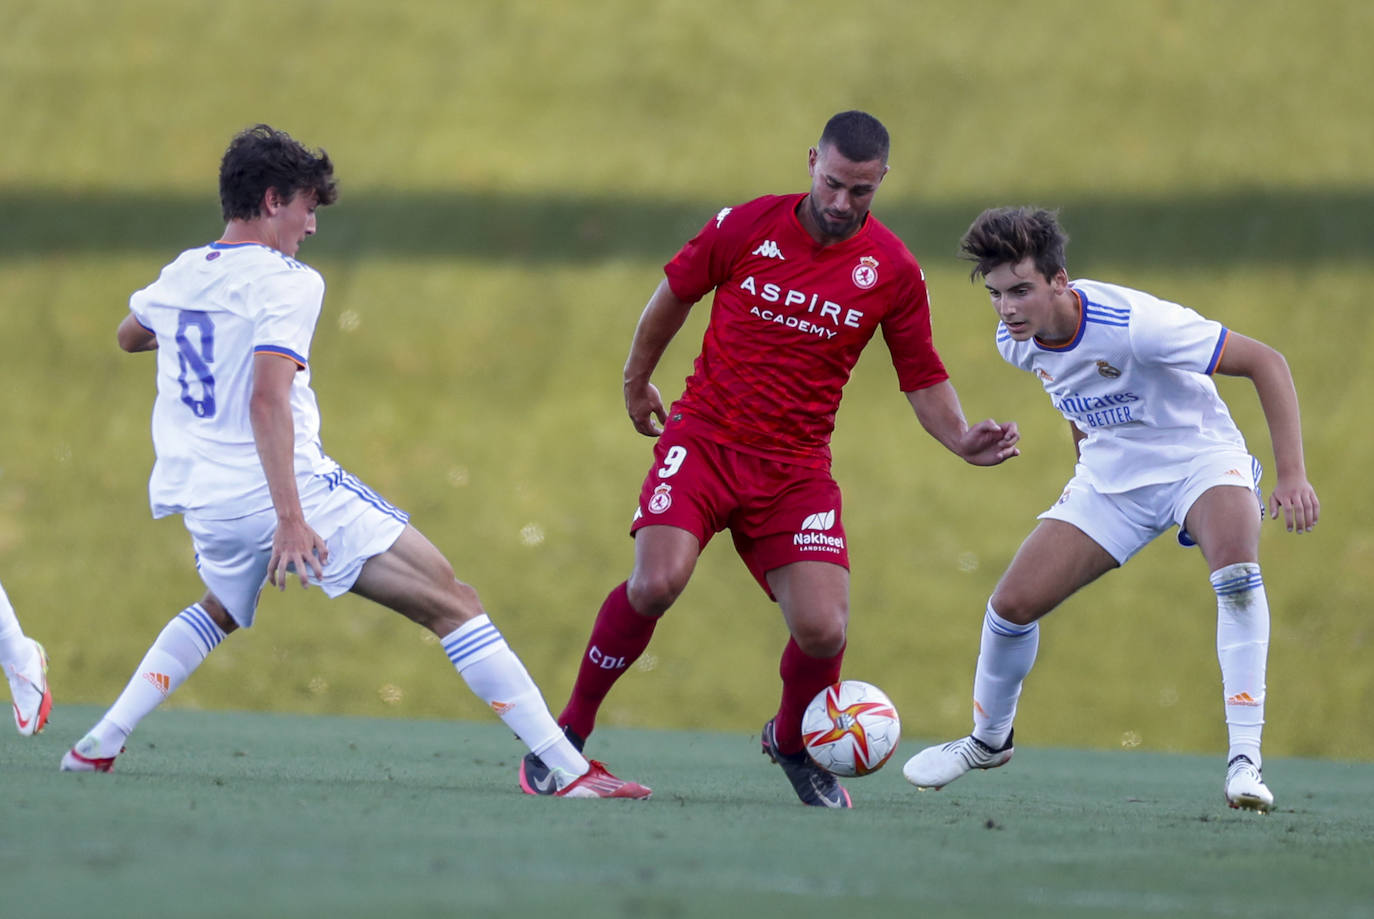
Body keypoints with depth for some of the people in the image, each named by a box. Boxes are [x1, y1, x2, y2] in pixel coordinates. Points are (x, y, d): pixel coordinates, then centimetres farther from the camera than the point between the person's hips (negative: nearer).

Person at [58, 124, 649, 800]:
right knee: (453, 604, -6)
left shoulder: (179, 276, 11)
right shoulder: (287, 283, -10)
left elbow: (129, 335, 35)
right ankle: (566, 767, -16)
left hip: (200, 505, 7)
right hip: (291, 490, -7)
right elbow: (267, 400, -23)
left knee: (221, 609, 39)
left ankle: (98, 743, 26)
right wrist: (289, 519, -28)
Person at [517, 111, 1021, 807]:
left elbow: (922, 377, 8)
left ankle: (791, 742, 21)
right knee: (657, 581, -26)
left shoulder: (893, 272, -2)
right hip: (703, 437, -1)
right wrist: (636, 381, 23)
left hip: (795, 466, 1)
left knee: (822, 629, -14)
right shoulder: (745, 227, -5)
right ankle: (567, 733, -6)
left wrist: (962, 439, -11)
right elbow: (674, 295, 13)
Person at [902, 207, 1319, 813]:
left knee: (1235, 566, -36)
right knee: (1012, 602, -4)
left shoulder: (1132, 325, -31)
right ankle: (988, 740, 26)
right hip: (1109, 477, 6)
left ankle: (1245, 758, -35)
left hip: (1199, 460, -6)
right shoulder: (1015, 341, -10)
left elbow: (1266, 363, -24)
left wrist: (1292, 476, -27)